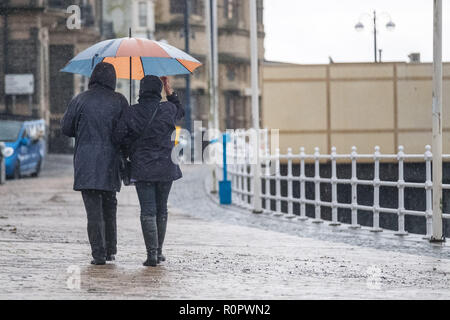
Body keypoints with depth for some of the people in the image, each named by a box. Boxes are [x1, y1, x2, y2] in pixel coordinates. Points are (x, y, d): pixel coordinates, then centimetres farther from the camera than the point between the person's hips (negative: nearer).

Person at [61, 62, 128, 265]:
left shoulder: (80, 100, -5)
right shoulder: (119, 101, -1)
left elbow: (66, 128, 0)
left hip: (86, 162, -2)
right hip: (111, 162, 2)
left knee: (93, 209, -2)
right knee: (109, 206, 18)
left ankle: (99, 253, -9)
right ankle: (110, 250, 20)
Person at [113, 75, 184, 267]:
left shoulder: (131, 113, -6)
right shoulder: (168, 109, -2)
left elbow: (119, 138, -8)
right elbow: (180, 112, 21)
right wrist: (170, 91, 20)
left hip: (142, 169, -2)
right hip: (166, 168, 2)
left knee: (148, 211, -2)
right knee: (162, 209, 15)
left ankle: (151, 253, -11)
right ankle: (158, 251, 20)